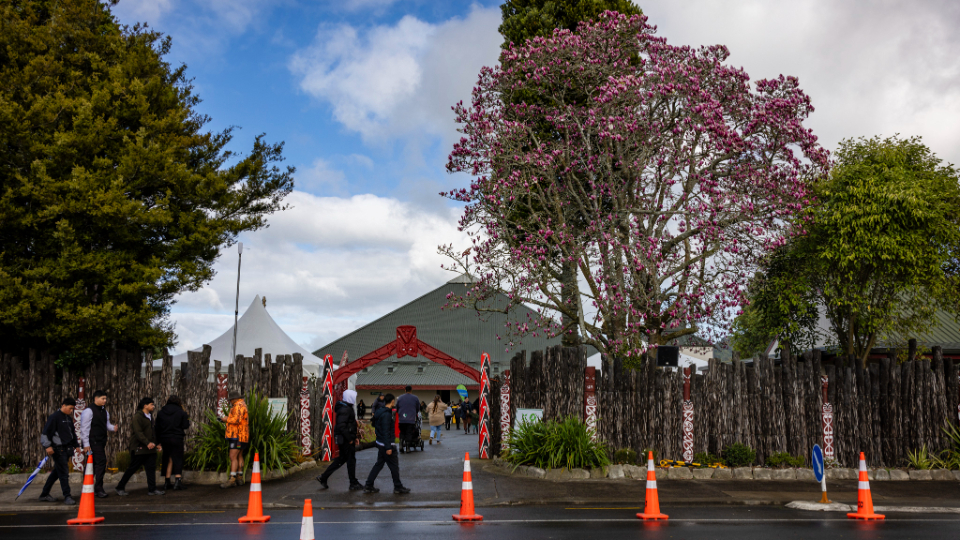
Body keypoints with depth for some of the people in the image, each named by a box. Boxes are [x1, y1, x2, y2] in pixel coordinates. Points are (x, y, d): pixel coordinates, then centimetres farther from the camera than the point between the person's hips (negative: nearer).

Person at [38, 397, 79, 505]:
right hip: (58, 449, -8)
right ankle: (67, 496, -3)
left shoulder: (69, 418, 15)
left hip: (67, 449, 8)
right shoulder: (54, 417, -11)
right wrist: (48, 446, -19)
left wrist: (76, 445, 24)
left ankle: (44, 494, 25)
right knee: (63, 473, -7)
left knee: (56, 472, 14)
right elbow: (45, 432, -14)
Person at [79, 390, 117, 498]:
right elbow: (84, 428, -12)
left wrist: (113, 427, 0)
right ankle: (99, 489, -6)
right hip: (93, 442, -9)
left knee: (96, 464, 12)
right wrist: (86, 444, -15)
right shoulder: (89, 411, -10)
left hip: (101, 442, 9)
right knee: (101, 462, -12)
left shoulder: (105, 411, 16)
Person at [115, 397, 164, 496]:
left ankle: (152, 489, 6)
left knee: (151, 468, 3)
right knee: (132, 468, -1)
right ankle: (120, 488, 12)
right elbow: (138, 432, -21)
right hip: (139, 448, -8)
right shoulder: (137, 416, -11)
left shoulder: (150, 416, 17)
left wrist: (156, 444, 17)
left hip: (150, 448, 8)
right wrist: (147, 443, -28)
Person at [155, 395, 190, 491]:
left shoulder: (160, 413, 7)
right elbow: (186, 426, -2)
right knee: (177, 459, 1)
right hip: (177, 438, -4)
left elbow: (157, 428, 9)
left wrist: (159, 441, 14)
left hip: (165, 439, 4)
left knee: (167, 459, 14)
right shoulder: (181, 412, -4)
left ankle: (166, 482, 17)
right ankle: (177, 481, -10)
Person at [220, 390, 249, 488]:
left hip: (237, 436, -11)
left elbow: (237, 419, -25)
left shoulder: (239, 405, -13)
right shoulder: (242, 405, 19)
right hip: (241, 436, 11)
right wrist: (228, 419, 14)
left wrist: (227, 419, -11)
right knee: (239, 456, 13)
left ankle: (232, 480, -18)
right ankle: (239, 478, 17)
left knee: (233, 457, -13)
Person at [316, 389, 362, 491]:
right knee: (351, 459, 0)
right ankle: (354, 484, 10)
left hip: (346, 439, 10)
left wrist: (355, 437, 17)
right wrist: (350, 439, -21)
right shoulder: (344, 409, -19)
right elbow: (341, 426, -27)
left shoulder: (348, 408, 15)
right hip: (345, 439, -10)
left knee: (341, 459, 15)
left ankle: (323, 478, 18)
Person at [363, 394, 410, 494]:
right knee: (394, 465, 3)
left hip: (380, 443, 9)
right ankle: (398, 487, 14)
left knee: (379, 464, 15)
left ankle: (368, 486, 16)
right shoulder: (387, 415, -21)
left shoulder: (380, 411, 8)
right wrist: (388, 447, -23)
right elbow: (386, 432, -24)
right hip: (386, 444, -9)